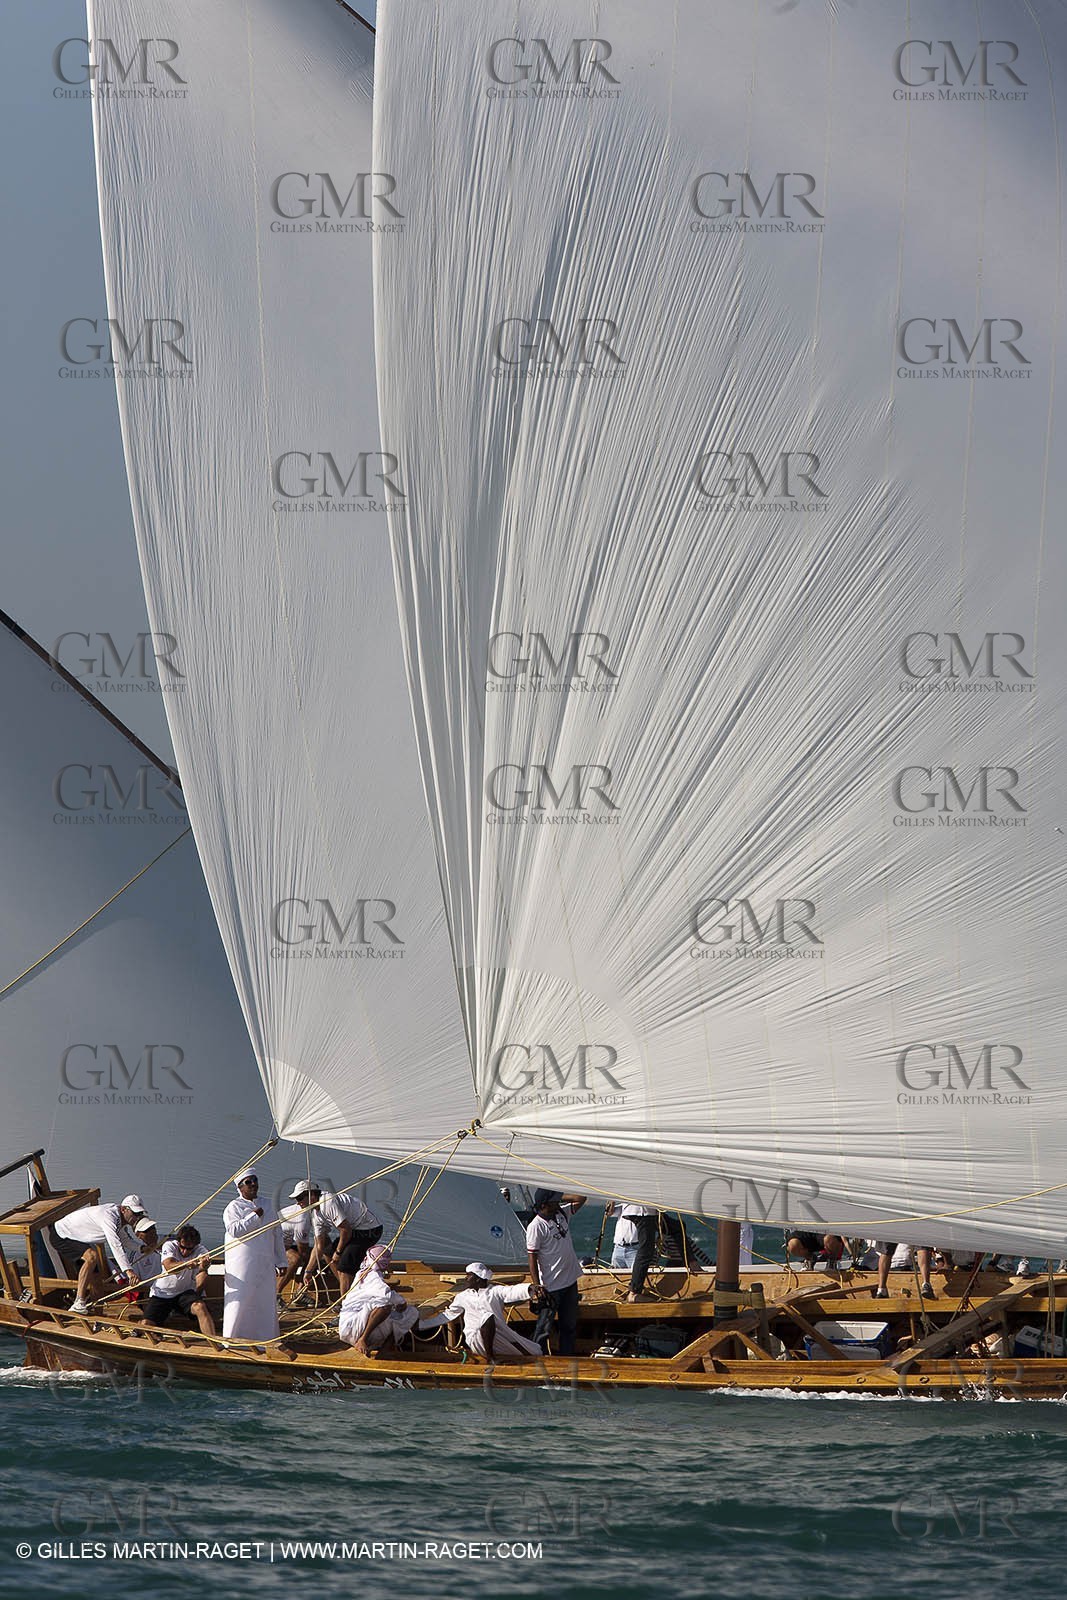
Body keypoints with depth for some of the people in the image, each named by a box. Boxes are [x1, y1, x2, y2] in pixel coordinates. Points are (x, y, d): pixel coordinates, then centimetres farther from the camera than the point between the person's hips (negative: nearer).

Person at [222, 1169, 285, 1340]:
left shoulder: (266, 1204, 16)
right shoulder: (234, 1207, -1)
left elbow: (276, 1234, 19)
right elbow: (234, 1229, -18)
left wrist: (280, 1261, 17)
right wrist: (255, 1216, -15)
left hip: (265, 1263, 5)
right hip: (242, 1263, -5)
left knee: (266, 1300, 5)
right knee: (239, 1300, -8)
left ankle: (265, 1337, 12)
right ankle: (231, 1338, -4)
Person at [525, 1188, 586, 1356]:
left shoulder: (562, 1214, 5)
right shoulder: (536, 1227, -17)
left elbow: (581, 1198, 13)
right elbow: (532, 1259, -16)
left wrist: (559, 1199, 1)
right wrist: (538, 1287, -19)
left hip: (570, 1281, 8)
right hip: (551, 1287, -8)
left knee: (569, 1326, 16)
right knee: (544, 1329, -3)